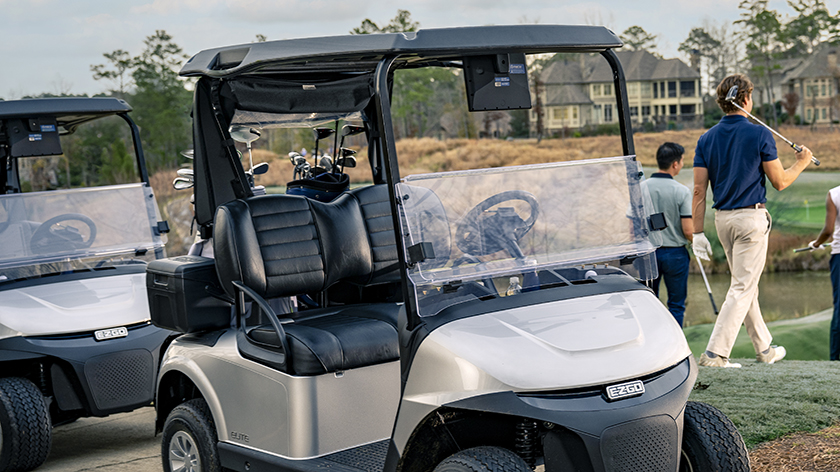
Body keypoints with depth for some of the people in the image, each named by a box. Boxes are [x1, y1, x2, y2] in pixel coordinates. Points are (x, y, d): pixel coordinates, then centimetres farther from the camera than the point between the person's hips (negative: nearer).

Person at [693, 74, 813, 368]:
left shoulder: (707, 139, 3)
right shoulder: (759, 135, -10)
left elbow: (699, 190, 0)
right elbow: (780, 182, -4)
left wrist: (698, 233, 3)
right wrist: (802, 162, 14)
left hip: (722, 218, 6)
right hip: (752, 217, -6)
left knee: (747, 284, 18)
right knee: (742, 288, -4)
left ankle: (764, 348, 29)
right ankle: (715, 353, -12)